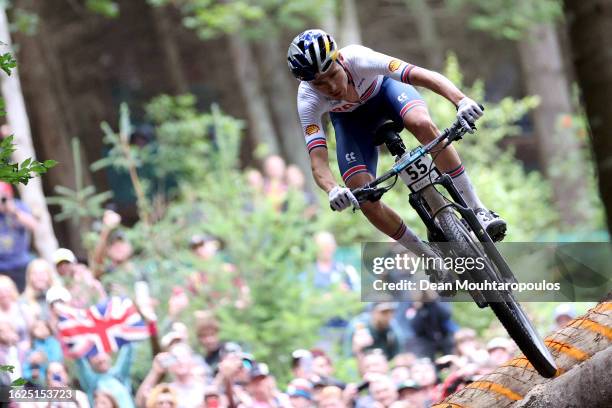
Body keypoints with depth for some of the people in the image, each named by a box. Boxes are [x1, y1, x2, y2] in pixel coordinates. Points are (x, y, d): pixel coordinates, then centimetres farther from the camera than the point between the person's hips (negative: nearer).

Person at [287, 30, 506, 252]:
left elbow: (424, 76, -49)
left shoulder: (358, 59, -40)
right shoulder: (308, 100, -35)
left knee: (422, 124, -35)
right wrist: (333, 191, -64)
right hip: (350, 119, 1)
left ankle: (478, 210, -26)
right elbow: (318, 162, -42)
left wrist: (462, 100, -66)